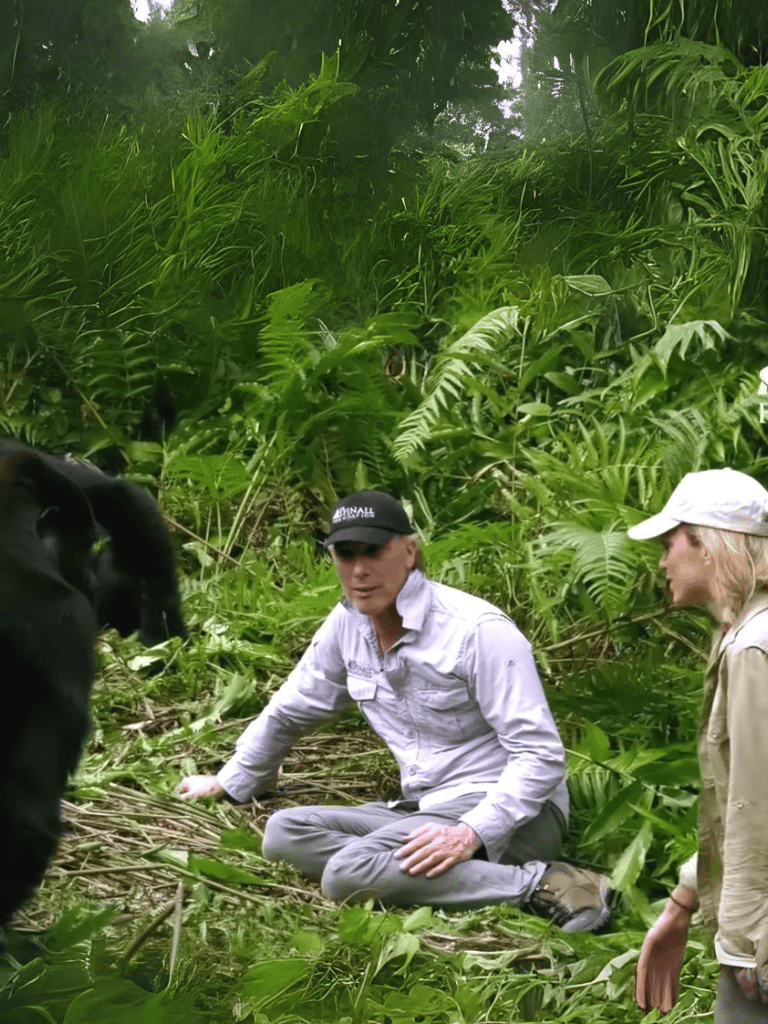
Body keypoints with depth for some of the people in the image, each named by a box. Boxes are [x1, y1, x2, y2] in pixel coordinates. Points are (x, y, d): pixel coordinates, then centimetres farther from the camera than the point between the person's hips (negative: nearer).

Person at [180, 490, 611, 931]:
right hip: (425, 809, 8)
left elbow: (541, 755, -18)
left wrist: (471, 833, -29)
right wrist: (230, 783, 32)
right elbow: (290, 711, 25)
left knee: (348, 873, -31)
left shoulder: (479, 631, -15)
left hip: (503, 810, -8)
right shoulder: (348, 624, 6)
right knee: (284, 831, -14)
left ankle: (543, 885, -27)